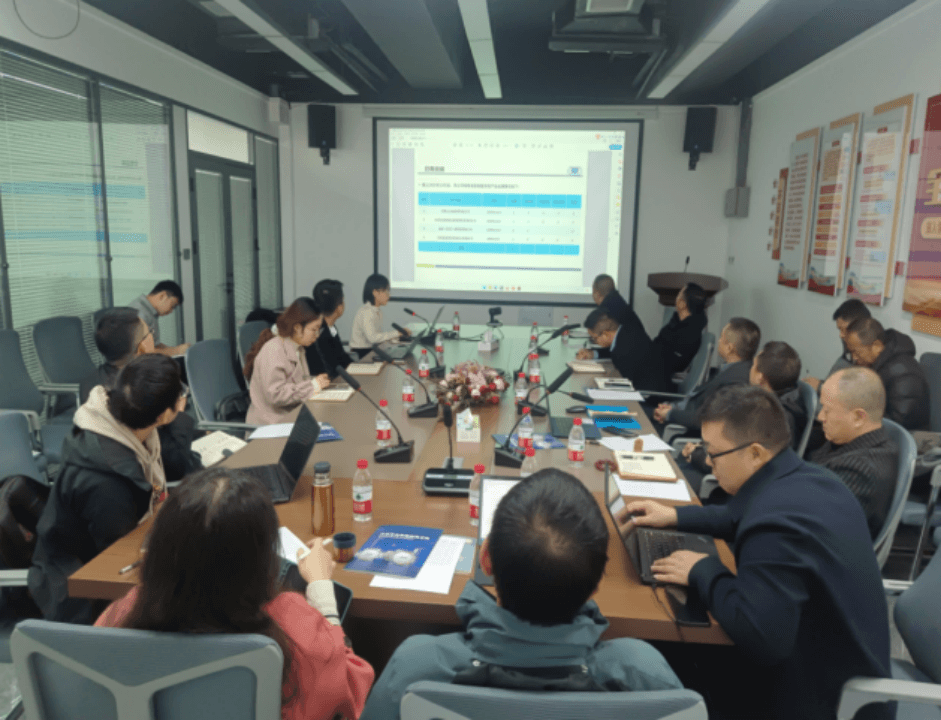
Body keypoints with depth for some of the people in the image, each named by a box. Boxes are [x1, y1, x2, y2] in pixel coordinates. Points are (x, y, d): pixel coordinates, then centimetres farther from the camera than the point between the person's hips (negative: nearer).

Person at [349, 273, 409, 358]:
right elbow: (372, 337, -29)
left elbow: (377, 334, 5)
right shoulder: (366, 312, -18)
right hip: (360, 353, -8)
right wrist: (397, 333, -24)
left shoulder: (378, 311, 11)